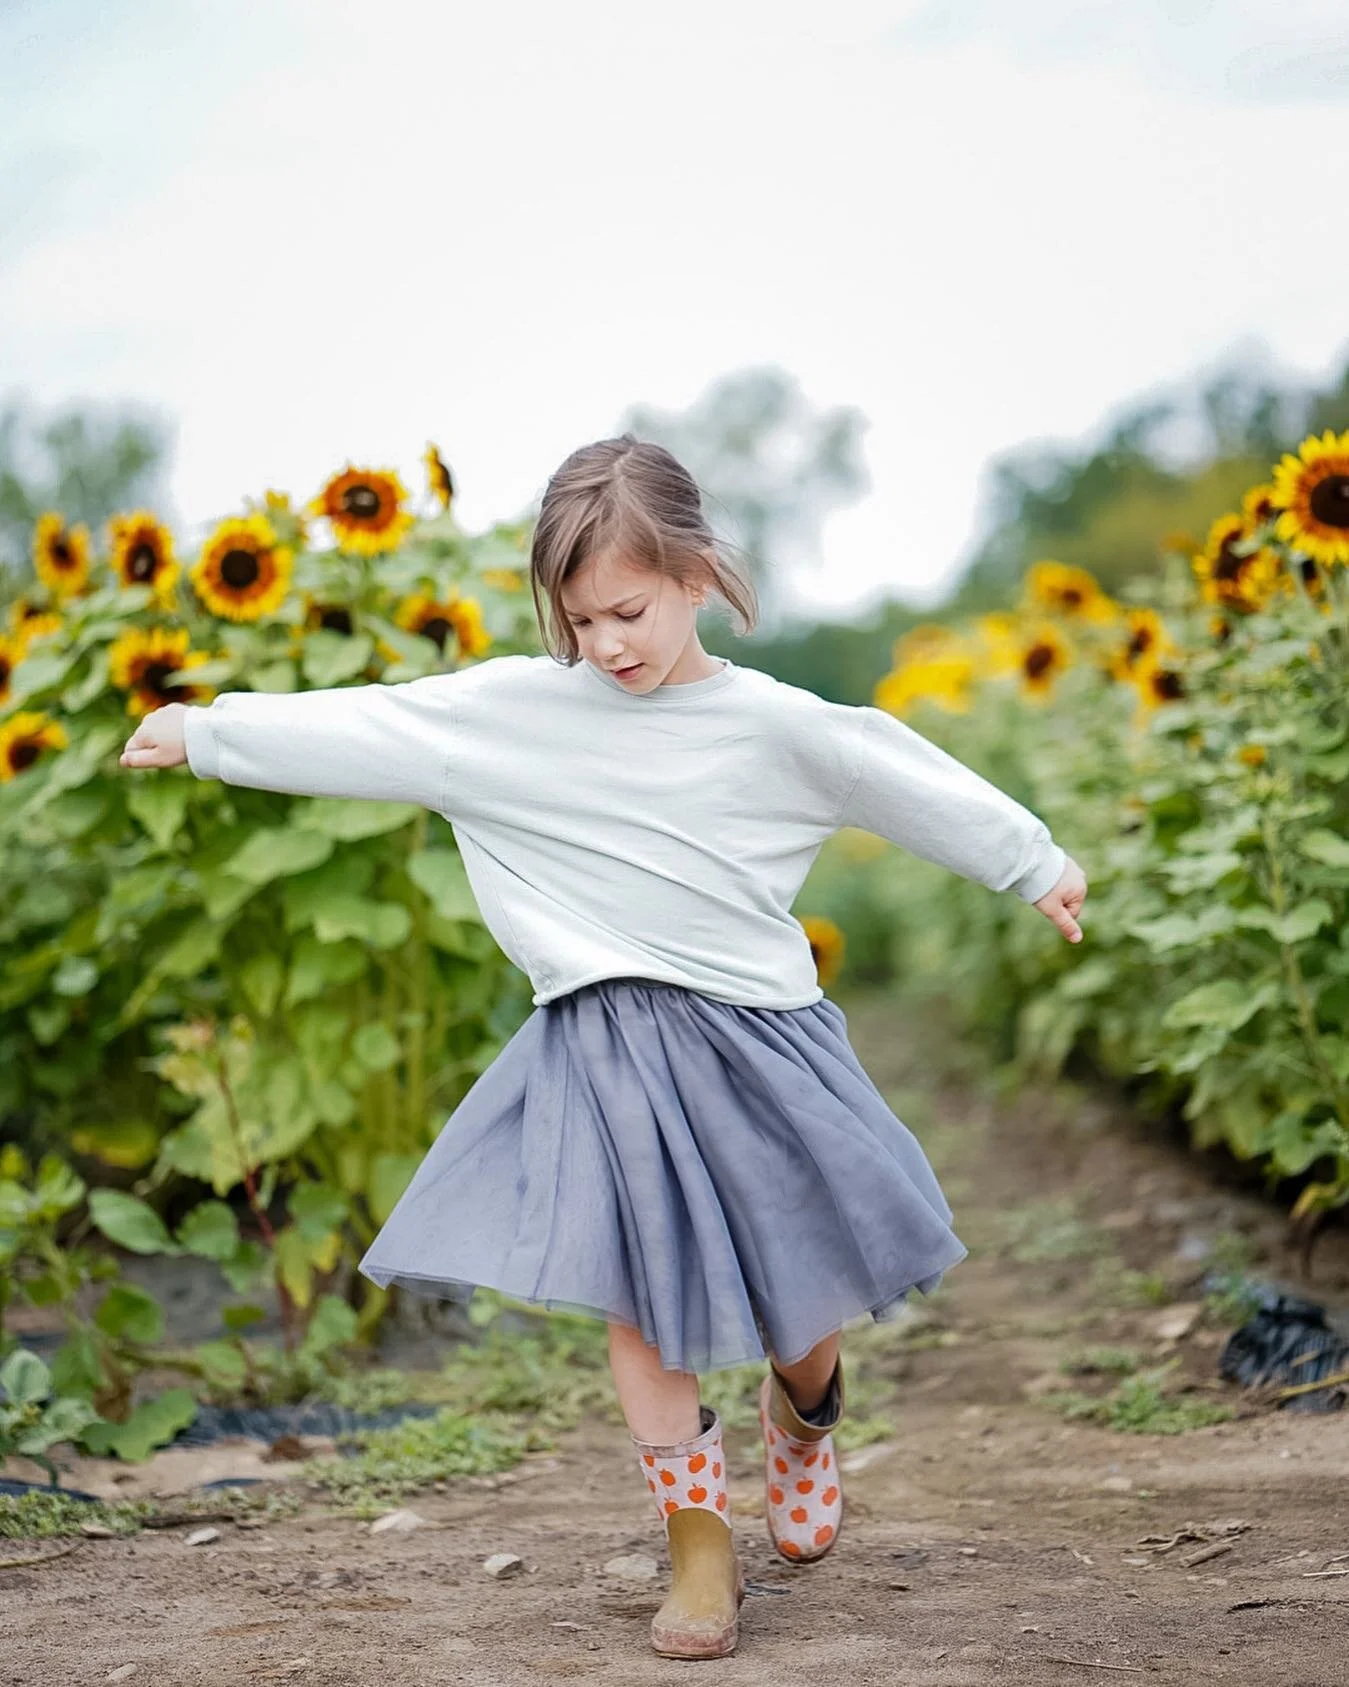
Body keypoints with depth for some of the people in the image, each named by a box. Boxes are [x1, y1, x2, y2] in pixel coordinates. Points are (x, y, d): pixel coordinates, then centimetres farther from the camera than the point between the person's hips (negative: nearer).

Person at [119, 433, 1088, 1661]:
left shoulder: (772, 723, -3)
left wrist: (1036, 864, 12)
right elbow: (365, 728, 2)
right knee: (638, 1300, -1)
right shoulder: (517, 705, -1)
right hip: (604, 1047, 1)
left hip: (754, 1035, 0)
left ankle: (801, 1418, 45)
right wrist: (209, 734, 5)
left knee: (805, 1296, 9)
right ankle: (701, 1547, 13)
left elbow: (909, 779, 5)